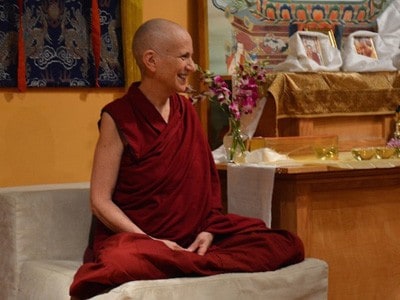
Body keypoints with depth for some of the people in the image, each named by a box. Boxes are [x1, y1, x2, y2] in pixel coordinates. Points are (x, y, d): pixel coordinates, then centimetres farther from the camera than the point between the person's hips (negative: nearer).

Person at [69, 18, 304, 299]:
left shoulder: (186, 109, 9)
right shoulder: (118, 117, -7)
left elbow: (207, 181, 12)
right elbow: (101, 200, -9)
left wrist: (209, 230, -6)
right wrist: (151, 242, -19)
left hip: (192, 236, 6)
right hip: (134, 237, -6)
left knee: (285, 244, -13)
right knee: (126, 264, -43)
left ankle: (183, 264, -23)